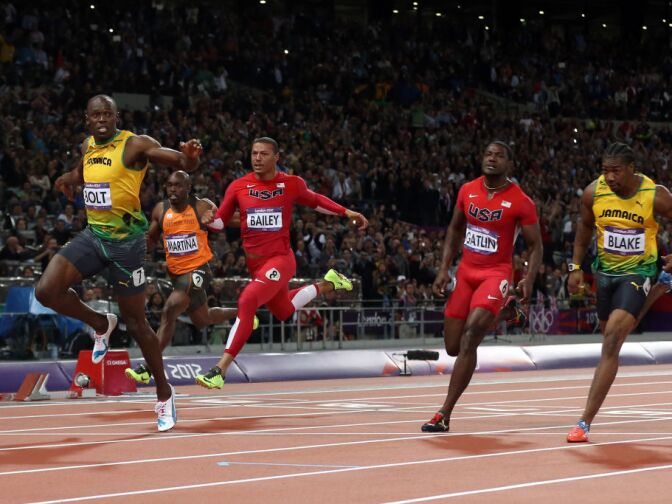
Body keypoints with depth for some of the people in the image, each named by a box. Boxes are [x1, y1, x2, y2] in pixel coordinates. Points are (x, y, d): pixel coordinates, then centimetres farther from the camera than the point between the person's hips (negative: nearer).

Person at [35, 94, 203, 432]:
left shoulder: (134, 144, -13)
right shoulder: (88, 146, 7)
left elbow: (184, 164, -23)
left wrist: (190, 158, -43)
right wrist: (70, 178, 16)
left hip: (126, 239, -6)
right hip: (92, 235, 6)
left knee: (135, 322, 1)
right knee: (46, 291, -14)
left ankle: (164, 394, 18)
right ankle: (100, 325, 14)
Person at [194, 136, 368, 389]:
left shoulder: (292, 184, -4)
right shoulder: (238, 187, -2)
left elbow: (314, 201, 16)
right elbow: (219, 221, 5)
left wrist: (347, 213, 14)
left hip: (280, 259, -5)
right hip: (254, 261, 5)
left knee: (247, 301, -27)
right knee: (284, 311, 24)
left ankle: (220, 370, -26)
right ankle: (326, 284, 53)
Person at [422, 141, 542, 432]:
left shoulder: (521, 202, -10)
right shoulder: (467, 191, 3)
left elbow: (535, 245, -3)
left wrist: (529, 279, -19)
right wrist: (444, 268, 7)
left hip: (496, 274, -6)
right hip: (466, 272, 6)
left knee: (470, 336, -23)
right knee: (452, 346, 8)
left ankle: (444, 414, -21)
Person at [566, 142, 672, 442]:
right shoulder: (594, 192, -8)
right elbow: (585, 227, 11)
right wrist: (576, 267, 9)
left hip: (637, 273, -4)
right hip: (606, 271, 5)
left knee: (612, 342, -18)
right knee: (610, 342, 16)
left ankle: (585, 422, -22)